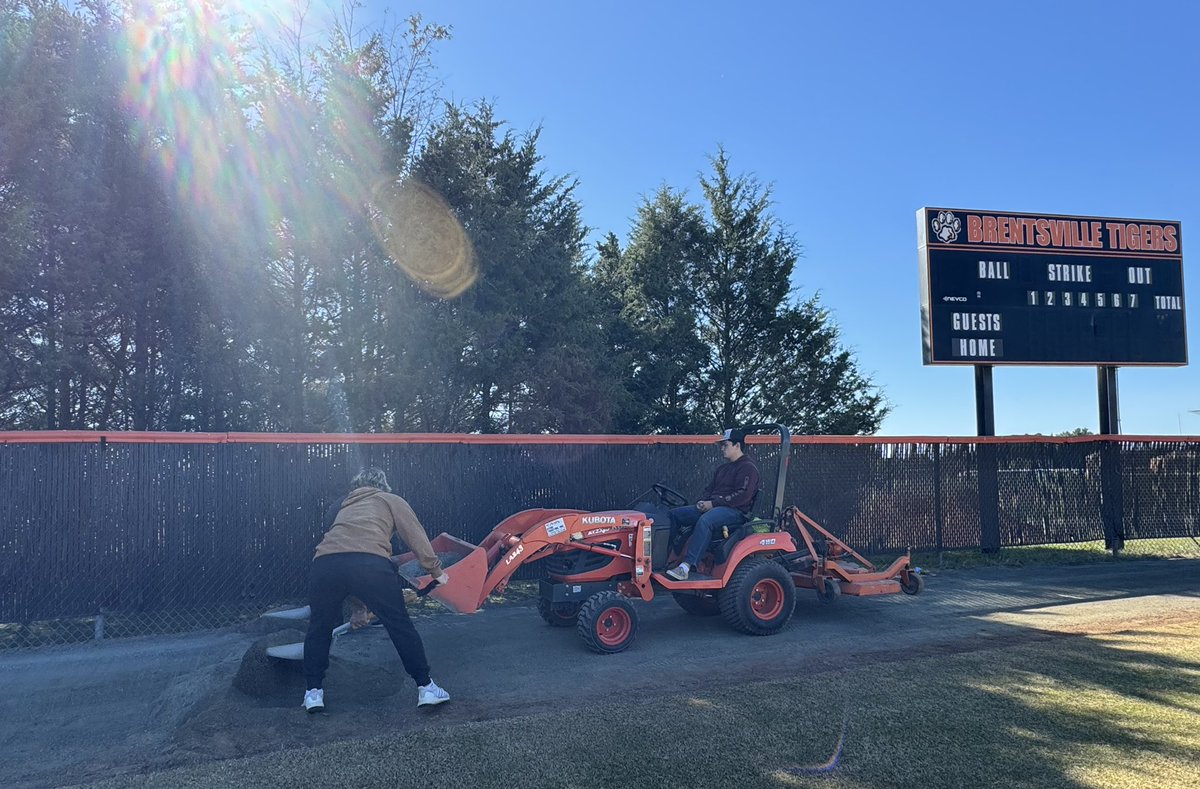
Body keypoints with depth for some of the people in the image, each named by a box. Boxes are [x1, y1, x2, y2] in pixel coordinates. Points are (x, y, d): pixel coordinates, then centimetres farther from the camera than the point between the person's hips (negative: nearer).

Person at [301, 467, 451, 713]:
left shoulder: (346, 507, 39)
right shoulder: (391, 501, 27)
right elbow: (418, 539, 17)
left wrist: (359, 608, 53)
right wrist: (437, 572, 31)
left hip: (324, 564, 4)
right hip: (370, 563, -4)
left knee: (319, 629, 26)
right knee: (401, 626, 10)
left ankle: (313, 692, 28)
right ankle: (426, 688, 17)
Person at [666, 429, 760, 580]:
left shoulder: (748, 468, -4)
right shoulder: (723, 468, 25)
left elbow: (742, 495, -17)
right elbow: (710, 489, 27)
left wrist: (713, 503, -18)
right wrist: (702, 501, 2)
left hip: (735, 511, -10)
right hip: (711, 507, 10)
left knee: (705, 521, -39)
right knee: (674, 514, -4)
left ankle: (685, 567, -45)